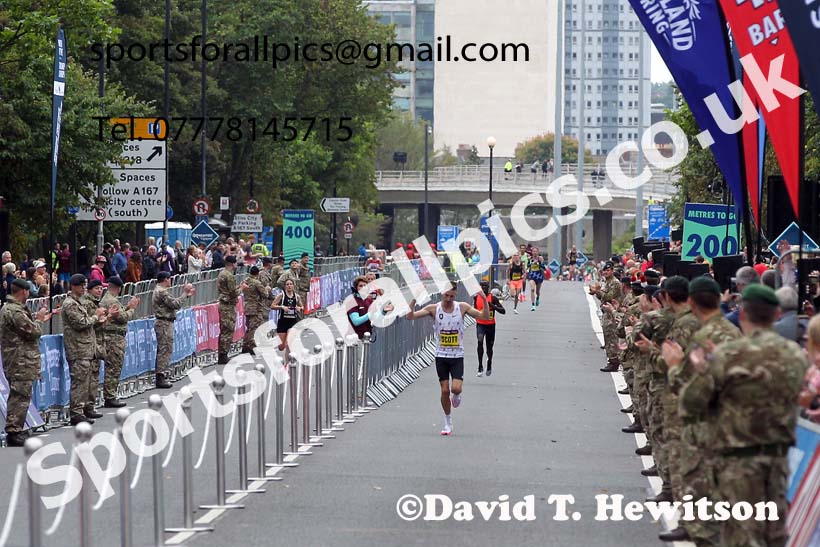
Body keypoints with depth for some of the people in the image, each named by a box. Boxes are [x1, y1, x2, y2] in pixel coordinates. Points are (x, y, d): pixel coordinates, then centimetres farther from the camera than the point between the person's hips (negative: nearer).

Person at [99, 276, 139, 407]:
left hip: (112, 337, 11)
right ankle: (110, 398, -6)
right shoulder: (112, 301, -15)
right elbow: (123, 317, -17)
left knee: (113, 368, 13)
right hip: (115, 338, -11)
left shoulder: (106, 299, 17)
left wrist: (128, 307, 10)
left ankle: (110, 396, 17)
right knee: (113, 368, -8)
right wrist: (132, 308, -3)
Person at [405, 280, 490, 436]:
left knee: (456, 388, -16)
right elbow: (410, 316, -10)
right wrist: (413, 301, -27)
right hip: (441, 356, 1)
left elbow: (484, 316, -6)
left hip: (457, 356, -1)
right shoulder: (434, 309, -5)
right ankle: (448, 423, 15)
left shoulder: (462, 307, -4)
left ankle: (456, 396, 22)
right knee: (445, 390, 0)